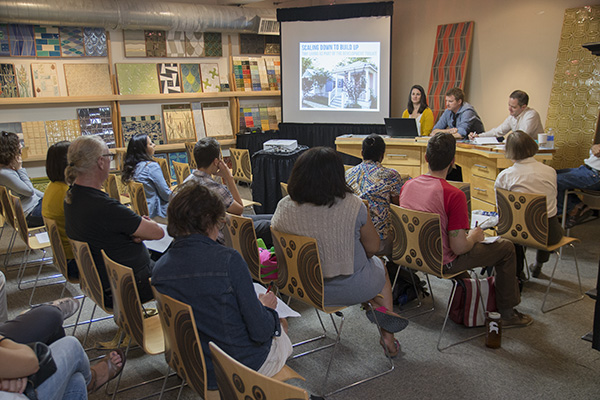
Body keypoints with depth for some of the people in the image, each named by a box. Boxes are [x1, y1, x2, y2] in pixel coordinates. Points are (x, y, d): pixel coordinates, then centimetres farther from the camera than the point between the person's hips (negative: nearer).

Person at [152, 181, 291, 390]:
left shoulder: (159, 269, -10)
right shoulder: (228, 260, -28)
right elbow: (260, 332, -22)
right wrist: (266, 307, 0)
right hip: (243, 368, -5)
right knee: (283, 338, 29)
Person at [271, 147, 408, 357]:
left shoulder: (284, 207, -16)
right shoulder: (352, 206, -23)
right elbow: (373, 247, -11)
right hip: (351, 289, -3)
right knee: (380, 266, 32)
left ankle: (374, 305, 16)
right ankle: (388, 336, 33)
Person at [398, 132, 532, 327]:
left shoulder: (408, 185, -6)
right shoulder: (454, 195, -26)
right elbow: (459, 247, -24)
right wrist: (474, 237, -1)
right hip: (443, 263, -7)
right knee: (506, 247, 11)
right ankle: (507, 313, 24)